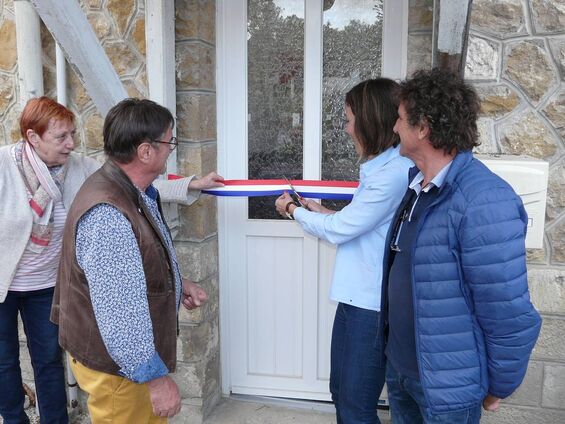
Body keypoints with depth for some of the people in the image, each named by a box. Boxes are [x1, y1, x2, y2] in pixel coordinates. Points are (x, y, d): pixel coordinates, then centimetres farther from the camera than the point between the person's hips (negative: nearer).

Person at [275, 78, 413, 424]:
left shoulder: (393, 174, -22)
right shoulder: (383, 166, 10)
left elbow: (338, 230, -14)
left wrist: (293, 210, 1)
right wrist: (326, 213, 13)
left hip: (372, 303, -10)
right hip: (358, 295, 10)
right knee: (341, 392, 21)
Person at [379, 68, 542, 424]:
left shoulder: (484, 202, -26)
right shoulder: (419, 184, 2)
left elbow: (511, 317, -22)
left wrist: (498, 387, -11)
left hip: (446, 386, -7)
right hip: (399, 365, 8)